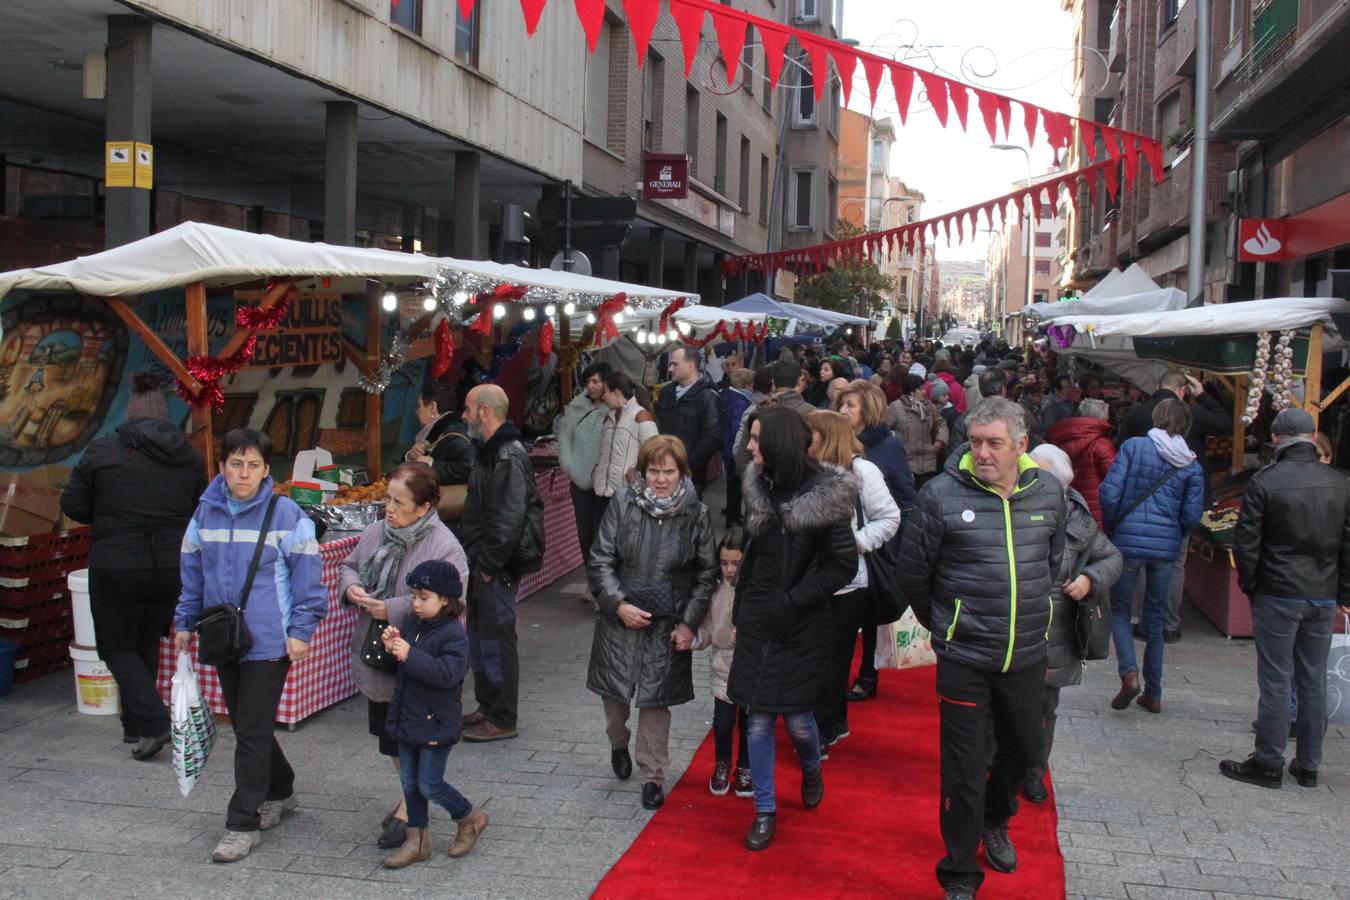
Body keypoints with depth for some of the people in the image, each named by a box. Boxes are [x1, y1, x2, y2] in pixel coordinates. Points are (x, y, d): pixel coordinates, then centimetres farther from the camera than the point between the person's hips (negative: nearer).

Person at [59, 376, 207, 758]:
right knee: (148, 642, 20)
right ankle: (135, 724, 26)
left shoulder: (103, 451, -9)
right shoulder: (188, 456, 2)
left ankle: (153, 722, -6)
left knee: (117, 647, 10)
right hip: (172, 566, 4)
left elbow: (73, 506, -3)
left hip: (117, 567, -4)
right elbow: (200, 512, 9)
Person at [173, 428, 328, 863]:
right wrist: (185, 623, 14)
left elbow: (307, 575, -8)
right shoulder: (205, 513, 5)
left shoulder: (286, 514, -11)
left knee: (252, 732, -3)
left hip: (269, 643, -6)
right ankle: (280, 792, 37)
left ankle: (243, 825, 6)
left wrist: (301, 630, -11)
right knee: (245, 726, 17)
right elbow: (192, 572, 14)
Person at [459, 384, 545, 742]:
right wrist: (475, 558, 14)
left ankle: (503, 720, 8)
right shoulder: (489, 452, 13)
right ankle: (487, 706, 31)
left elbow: (509, 518, -26)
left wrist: (489, 564, -20)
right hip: (483, 563, 10)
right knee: (479, 634, 18)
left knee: (496, 637, -2)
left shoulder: (508, 457, -20)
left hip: (499, 565, -10)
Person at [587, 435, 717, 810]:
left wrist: (689, 623, -5)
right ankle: (618, 744, 46)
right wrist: (619, 604, -14)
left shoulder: (696, 514, -6)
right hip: (620, 618, 1)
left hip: (668, 626, -1)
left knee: (655, 701, 3)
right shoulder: (622, 504, -7)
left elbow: (706, 575, 2)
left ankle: (653, 776, 20)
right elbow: (600, 561, -3)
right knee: (614, 692, 13)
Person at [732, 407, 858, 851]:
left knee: (797, 718, 5)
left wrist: (792, 600, -14)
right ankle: (764, 810, 19)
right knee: (758, 718, 5)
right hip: (758, 624, 4)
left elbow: (844, 565, -12)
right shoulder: (760, 487, 2)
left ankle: (811, 771, 39)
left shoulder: (822, 494, -13)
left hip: (801, 628, -4)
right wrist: (740, 613, 10)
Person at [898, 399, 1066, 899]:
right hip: (964, 659, -4)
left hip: (1027, 655, 4)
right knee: (964, 770, 2)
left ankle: (995, 821, 51)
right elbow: (913, 576, -3)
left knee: (1024, 748, 21)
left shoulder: (1048, 492, -1)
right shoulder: (942, 494, -13)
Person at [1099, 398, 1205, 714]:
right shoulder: (1192, 465, 2)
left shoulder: (1133, 446, -6)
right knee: (1155, 619, 14)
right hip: (1166, 547, 3)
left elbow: (1109, 493, -10)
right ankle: (1153, 694, 19)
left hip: (1128, 541, -3)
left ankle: (1129, 672, -9)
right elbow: (1192, 515, -1)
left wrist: (1111, 527, 6)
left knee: (1119, 609, 13)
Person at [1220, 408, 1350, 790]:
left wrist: (1249, 586, 5)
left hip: (1277, 597, -4)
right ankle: (1308, 765, 18)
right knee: (1314, 682, 11)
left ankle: (1268, 764, 6)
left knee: (1275, 681, 1)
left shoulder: (1265, 482, -11)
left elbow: (1246, 544, -9)